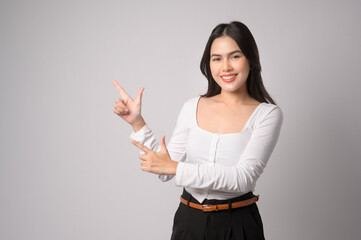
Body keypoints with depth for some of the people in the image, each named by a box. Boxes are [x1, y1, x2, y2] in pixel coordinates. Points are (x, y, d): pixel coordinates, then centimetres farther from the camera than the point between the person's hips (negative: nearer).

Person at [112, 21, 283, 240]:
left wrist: (176, 168, -22)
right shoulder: (192, 107, 1)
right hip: (189, 221, 3)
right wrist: (137, 122, -5)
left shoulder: (268, 114, -9)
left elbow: (243, 178, -19)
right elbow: (165, 171, 1)